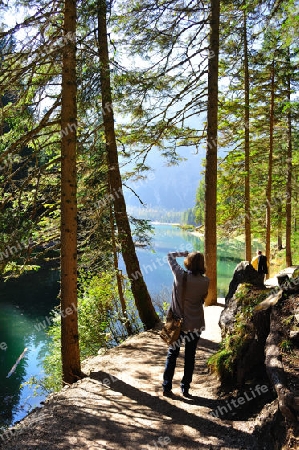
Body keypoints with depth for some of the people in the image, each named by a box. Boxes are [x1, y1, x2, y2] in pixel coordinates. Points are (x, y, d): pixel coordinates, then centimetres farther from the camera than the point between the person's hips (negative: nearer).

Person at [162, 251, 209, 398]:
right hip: (195, 323, 0)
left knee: (172, 354, 11)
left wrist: (184, 253, 10)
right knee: (190, 356, 13)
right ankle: (185, 388, 19)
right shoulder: (205, 281, -12)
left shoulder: (179, 274, -13)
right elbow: (203, 299, 4)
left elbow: (170, 256, 1)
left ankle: (167, 387, 12)